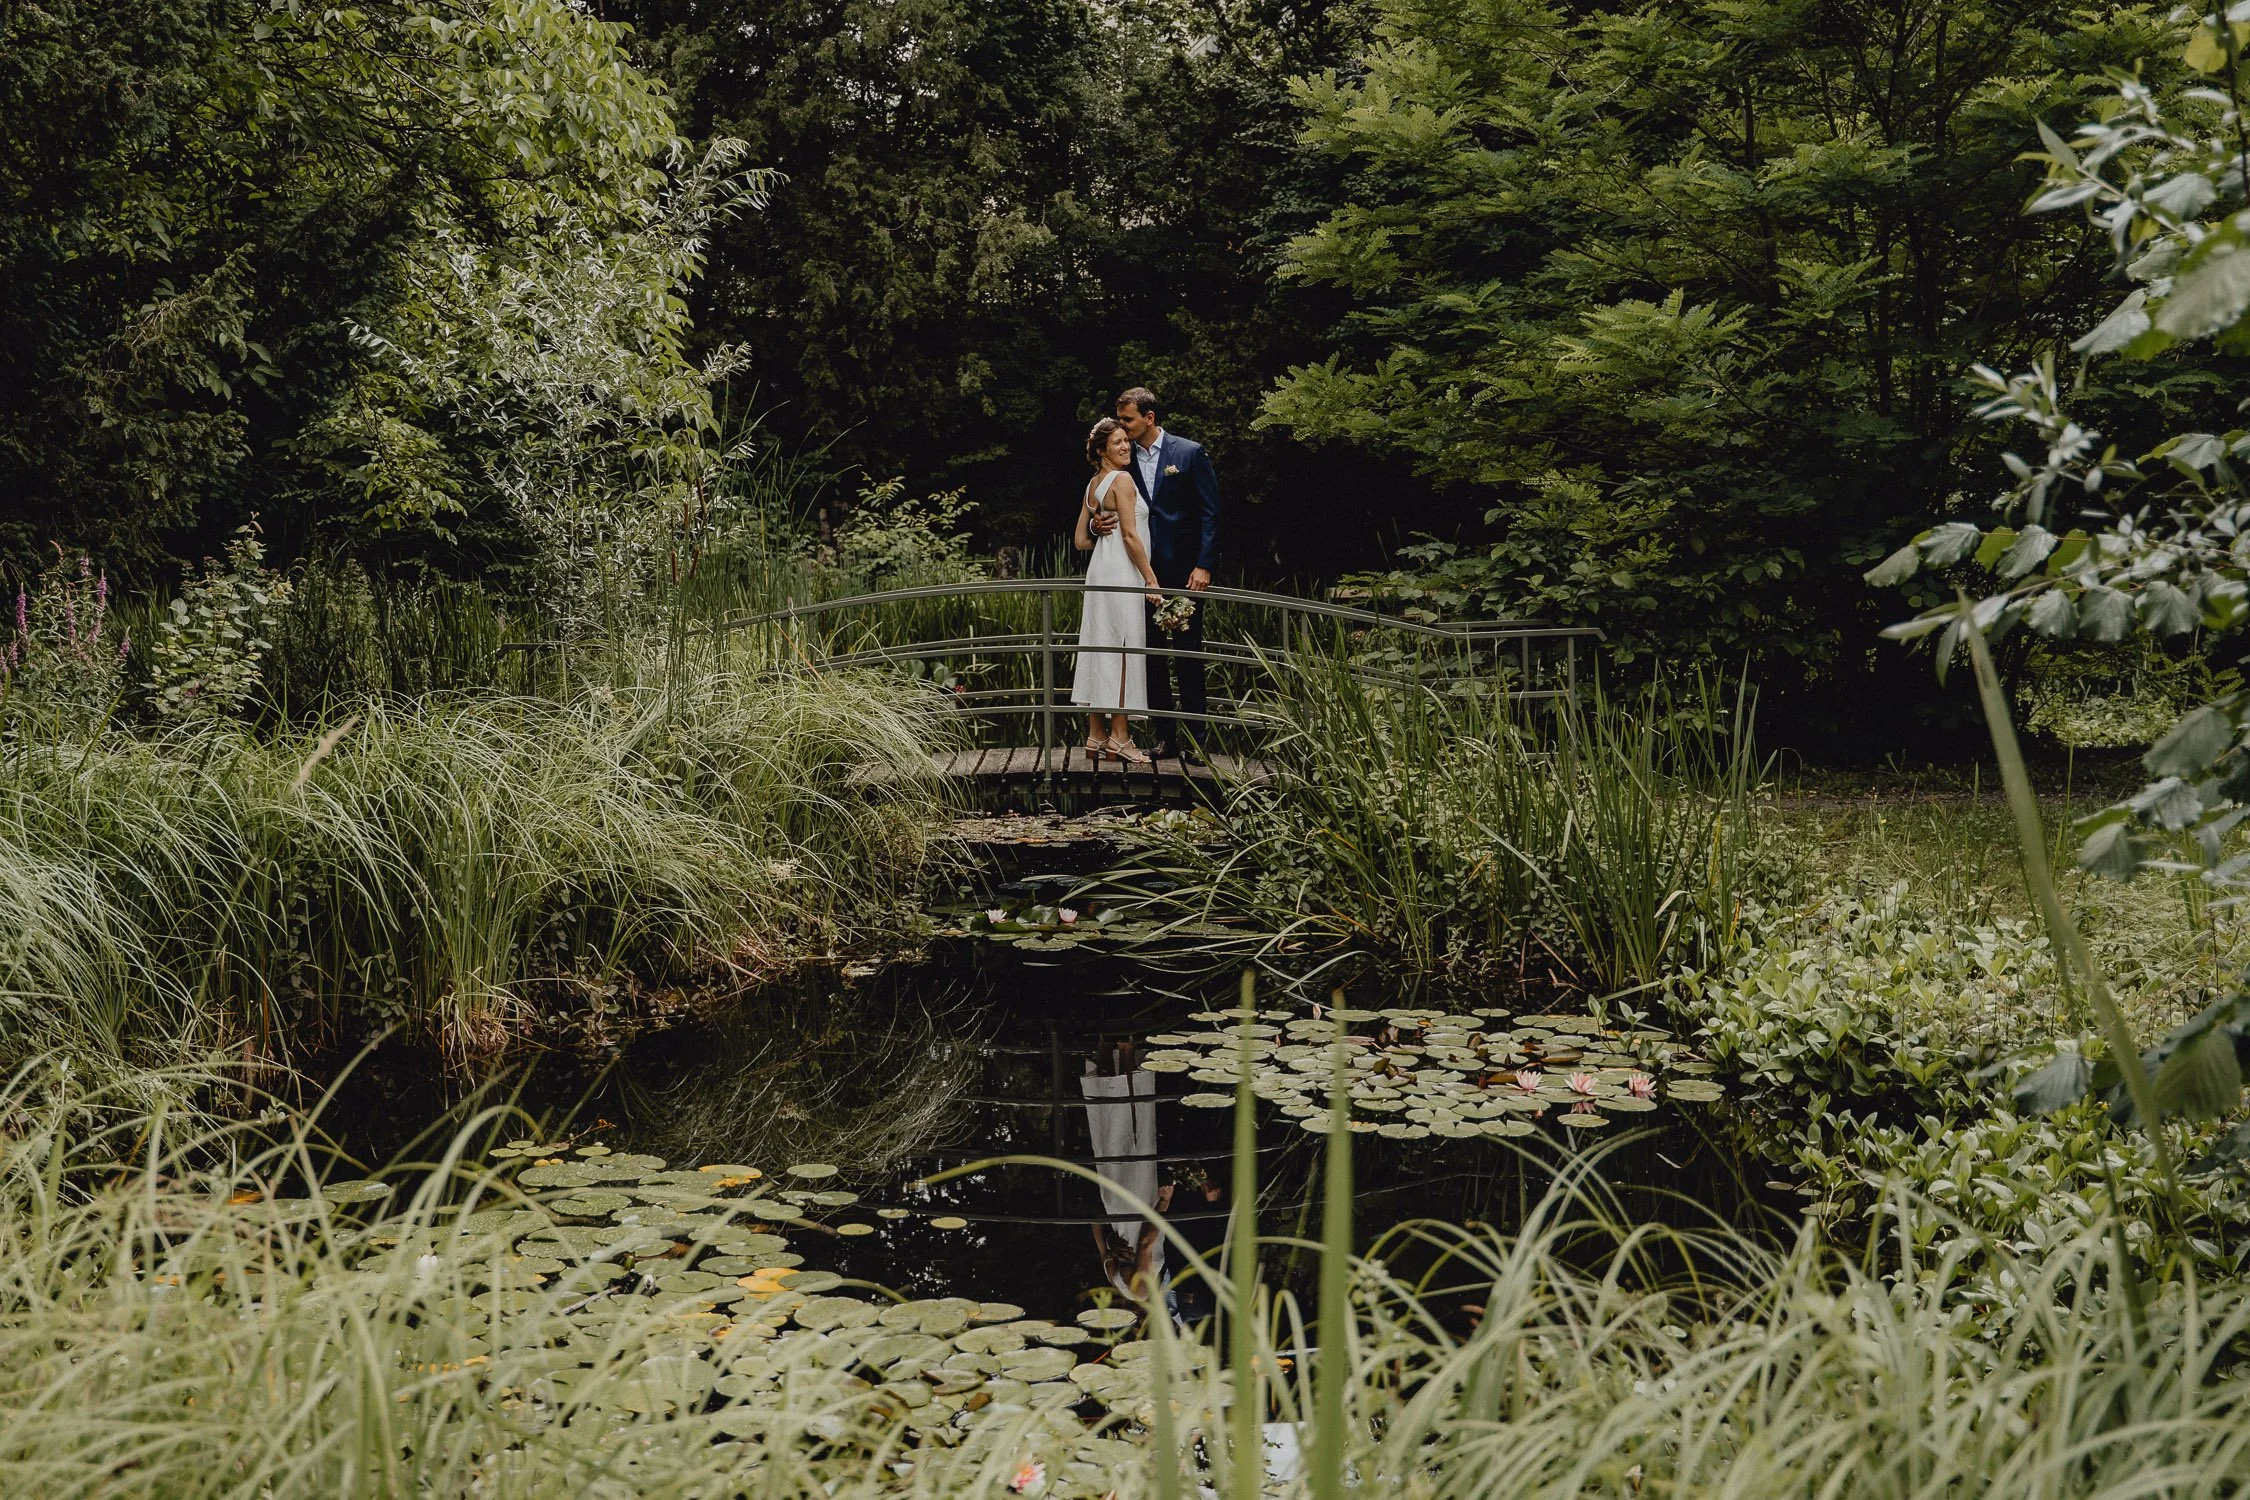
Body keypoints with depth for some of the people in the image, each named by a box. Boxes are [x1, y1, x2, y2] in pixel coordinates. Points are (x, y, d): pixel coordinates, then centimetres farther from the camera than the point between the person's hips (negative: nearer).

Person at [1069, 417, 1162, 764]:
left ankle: (1096, 736, 11)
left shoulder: (1092, 485, 15)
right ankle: (1119, 737, -5)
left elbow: (1081, 541, 16)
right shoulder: (1122, 480, -11)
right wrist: (1152, 580, -12)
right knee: (1123, 649, -6)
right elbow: (1131, 537, -15)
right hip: (1121, 572, -9)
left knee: (1101, 648, 9)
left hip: (1100, 569, 9)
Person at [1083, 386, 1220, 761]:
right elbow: (1114, 511, 15)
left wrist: (1203, 565, -12)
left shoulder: (1189, 453, -3)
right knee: (1151, 659, 7)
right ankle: (1164, 737, 14)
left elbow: (1209, 513, -4)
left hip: (1182, 572, -4)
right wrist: (1097, 525, -9)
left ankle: (1194, 738, 6)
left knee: (1188, 657, 0)